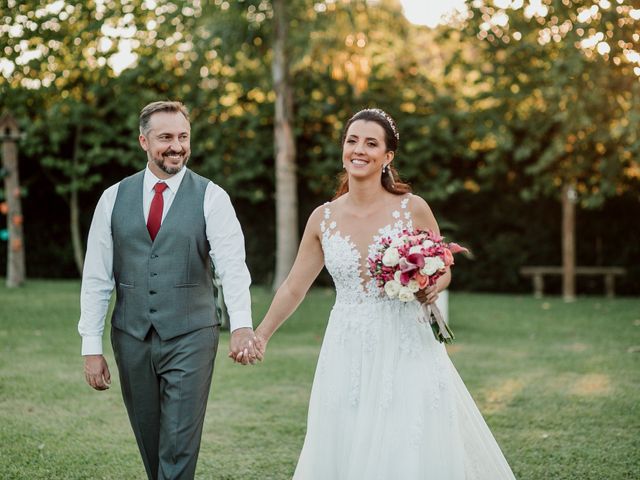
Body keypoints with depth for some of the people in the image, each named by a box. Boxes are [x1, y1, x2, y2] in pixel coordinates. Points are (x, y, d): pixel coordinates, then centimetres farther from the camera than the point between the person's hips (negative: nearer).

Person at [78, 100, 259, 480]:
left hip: (190, 338, -3)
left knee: (179, 447, -3)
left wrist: (242, 324, -33)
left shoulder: (211, 198, -4)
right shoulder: (114, 198, 5)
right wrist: (92, 347, 0)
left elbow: (232, 266, -16)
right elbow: (96, 277, 5)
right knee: (149, 443, 14)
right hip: (131, 338, 3)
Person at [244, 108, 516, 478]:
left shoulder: (413, 209, -4)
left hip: (405, 350, -2)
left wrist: (431, 289, -14)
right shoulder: (324, 219, 3)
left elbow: (443, 270, 8)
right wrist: (260, 336, 6)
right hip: (348, 355, 3)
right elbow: (294, 288, 12)